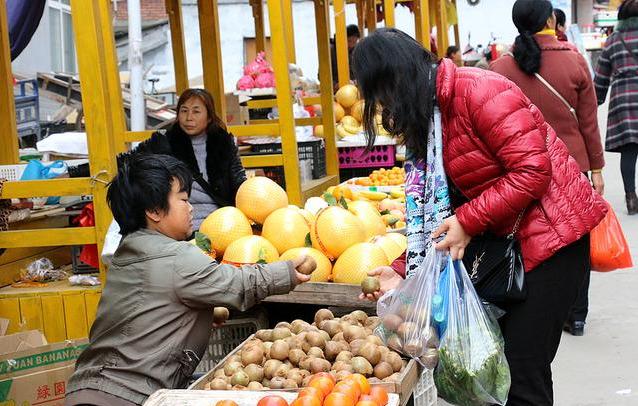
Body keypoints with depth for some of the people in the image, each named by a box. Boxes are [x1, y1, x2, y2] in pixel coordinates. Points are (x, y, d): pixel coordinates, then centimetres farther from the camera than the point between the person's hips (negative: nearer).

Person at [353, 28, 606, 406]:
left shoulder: (477, 90, -19)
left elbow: (533, 171, -23)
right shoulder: (427, 120, 8)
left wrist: (468, 222, -22)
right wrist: (406, 272, 1)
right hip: (505, 241, 9)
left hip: (552, 232, -9)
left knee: (522, 373, -7)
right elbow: (437, 211, 9)